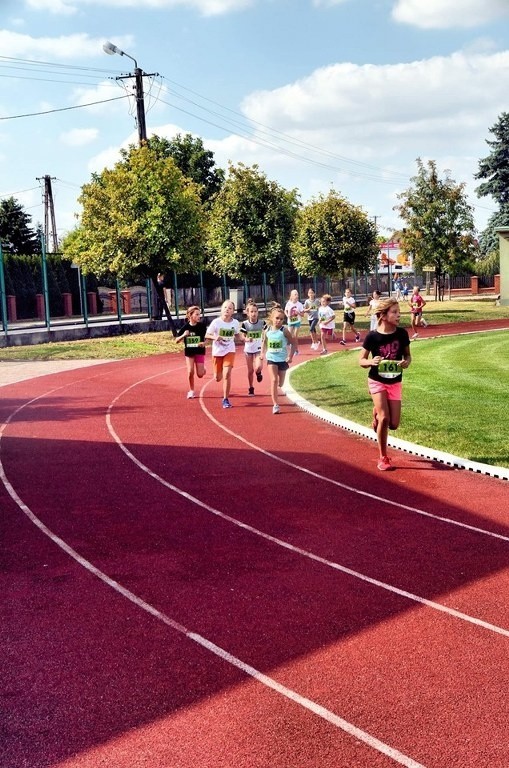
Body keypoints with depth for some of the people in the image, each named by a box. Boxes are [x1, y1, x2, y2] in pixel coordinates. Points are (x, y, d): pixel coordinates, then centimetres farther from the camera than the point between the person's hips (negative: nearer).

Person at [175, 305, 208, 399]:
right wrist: (183, 335, -24)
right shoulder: (185, 327, -9)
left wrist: (204, 343, -24)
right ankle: (191, 390, 12)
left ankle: (203, 369, 35)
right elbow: (177, 341, -5)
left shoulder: (202, 325, -11)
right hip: (189, 352, 1)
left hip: (199, 351, -1)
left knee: (200, 374, -3)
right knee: (190, 372, -7)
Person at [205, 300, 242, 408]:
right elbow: (207, 335, -8)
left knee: (227, 374, -18)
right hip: (217, 351, 0)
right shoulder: (216, 322, -14)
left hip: (229, 351, 0)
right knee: (218, 378, 9)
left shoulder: (235, 323, -7)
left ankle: (226, 399, -6)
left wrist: (244, 339, -10)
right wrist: (214, 337, -28)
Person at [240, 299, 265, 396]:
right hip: (248, 349, 1)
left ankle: (258, 373, 17)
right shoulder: (245, 324, -9)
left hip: (259, 349, -1)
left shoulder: (262, 322, -8)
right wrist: (247, 339, -27)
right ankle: (251, 388, 25)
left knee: (258, 367, -21)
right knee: (250, 370, 8)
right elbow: (243, 337, -5)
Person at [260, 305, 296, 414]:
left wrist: (290, 356, -11)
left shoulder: (284, 330, -12)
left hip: (283, 359, -1)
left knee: (280, 383, 13)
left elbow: (294, 343, -6)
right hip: (271, 359, 1)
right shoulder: (267, 330, -3)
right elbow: (265, 342, 14)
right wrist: (262, 353, 2)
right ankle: (275, 405, -11)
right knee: (274, 380, -13)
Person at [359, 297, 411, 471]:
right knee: (384, 418, -15)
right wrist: (371, 362, -28)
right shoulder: (372, 336, -15)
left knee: (394, 424, -1)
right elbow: (361, 360, -6)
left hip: (395, 382, 3)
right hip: (377, 381, -3)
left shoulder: (402, 333, -8)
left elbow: (407, 355, 6)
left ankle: (377, 412, 34)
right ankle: (383, 457, 3)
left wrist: (407, 362, -17)